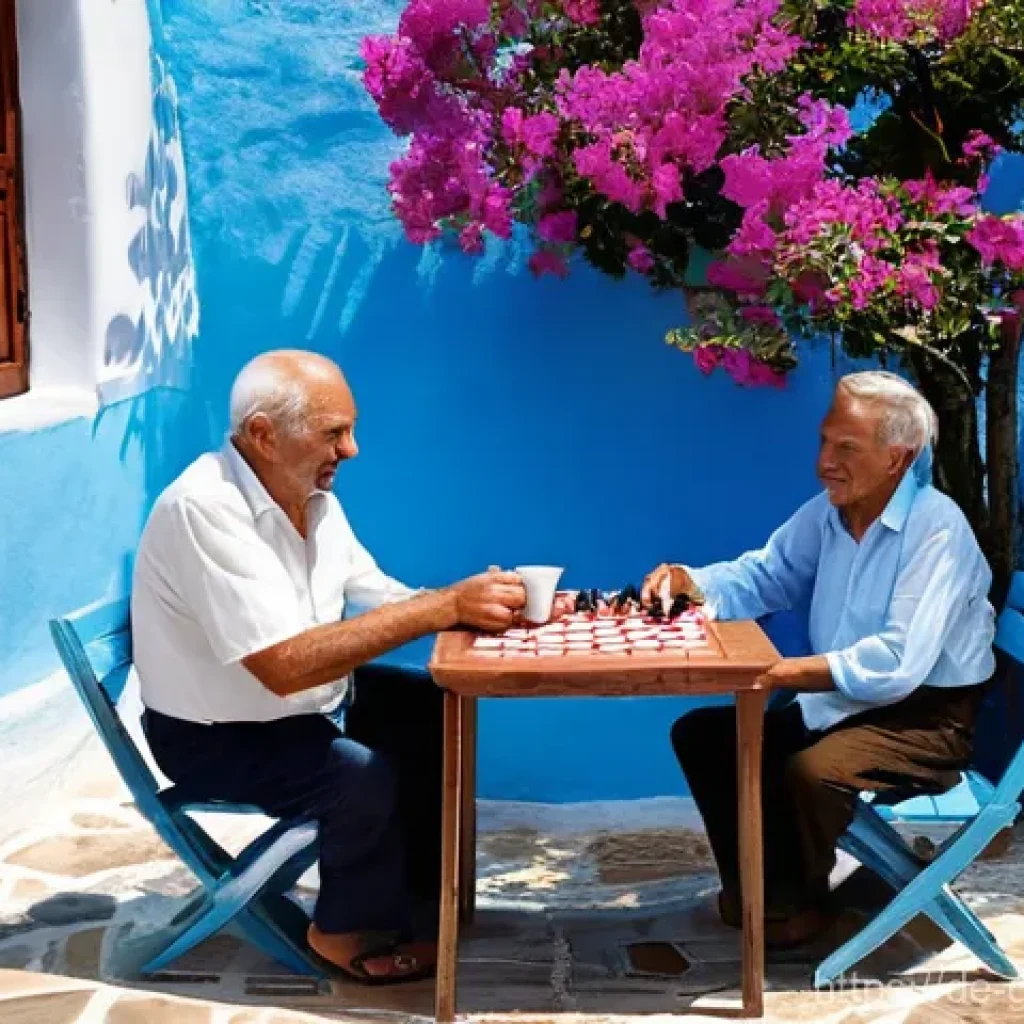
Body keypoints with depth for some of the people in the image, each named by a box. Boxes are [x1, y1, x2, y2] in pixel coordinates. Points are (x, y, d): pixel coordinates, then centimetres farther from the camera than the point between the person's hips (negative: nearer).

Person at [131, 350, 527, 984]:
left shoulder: (312, 495, -3)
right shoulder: (206, 509, -31)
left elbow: (383, 600, 3)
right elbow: (286, 667, -38)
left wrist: (470, 603, -18)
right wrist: (444, 606, -37)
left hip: (306, 695, 9)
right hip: (214, 734, -9)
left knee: (435, 713, 2)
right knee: (366, 776, -27)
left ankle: (420, 888, 18)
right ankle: (349, 931, 0)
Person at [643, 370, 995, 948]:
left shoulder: (937, 528, -23)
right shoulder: (827, 514, 2)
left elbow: (898, 664, -30)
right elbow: (764, 578, 10)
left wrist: (778, 673, -31)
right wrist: (692, 585, -12)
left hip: (925, 719, -8)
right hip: (844, 702, 8)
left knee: (809, 771, -33)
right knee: (702, 734, 2)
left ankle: (796, 904, -4)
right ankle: (751, 884, 16)